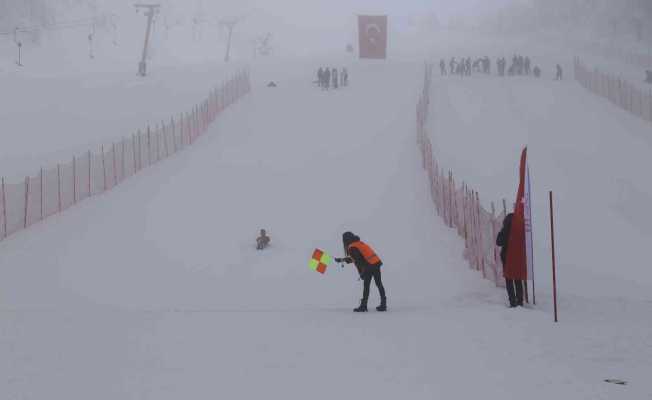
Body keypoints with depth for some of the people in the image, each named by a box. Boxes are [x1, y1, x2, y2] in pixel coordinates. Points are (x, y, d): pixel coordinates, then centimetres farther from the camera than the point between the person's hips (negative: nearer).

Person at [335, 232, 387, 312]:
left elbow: (358, 261, -14)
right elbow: (354, 258, 32)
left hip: (369, 266, -8)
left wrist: (361, 273, -8)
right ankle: (383, 304, 18)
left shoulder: (352, 248, -7)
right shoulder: (359, 243, 21)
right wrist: (342, 260, 39)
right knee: (379, 284, 13)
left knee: (366, 286, -1)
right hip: (376, 262, 8)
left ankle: (363, 306, 2)